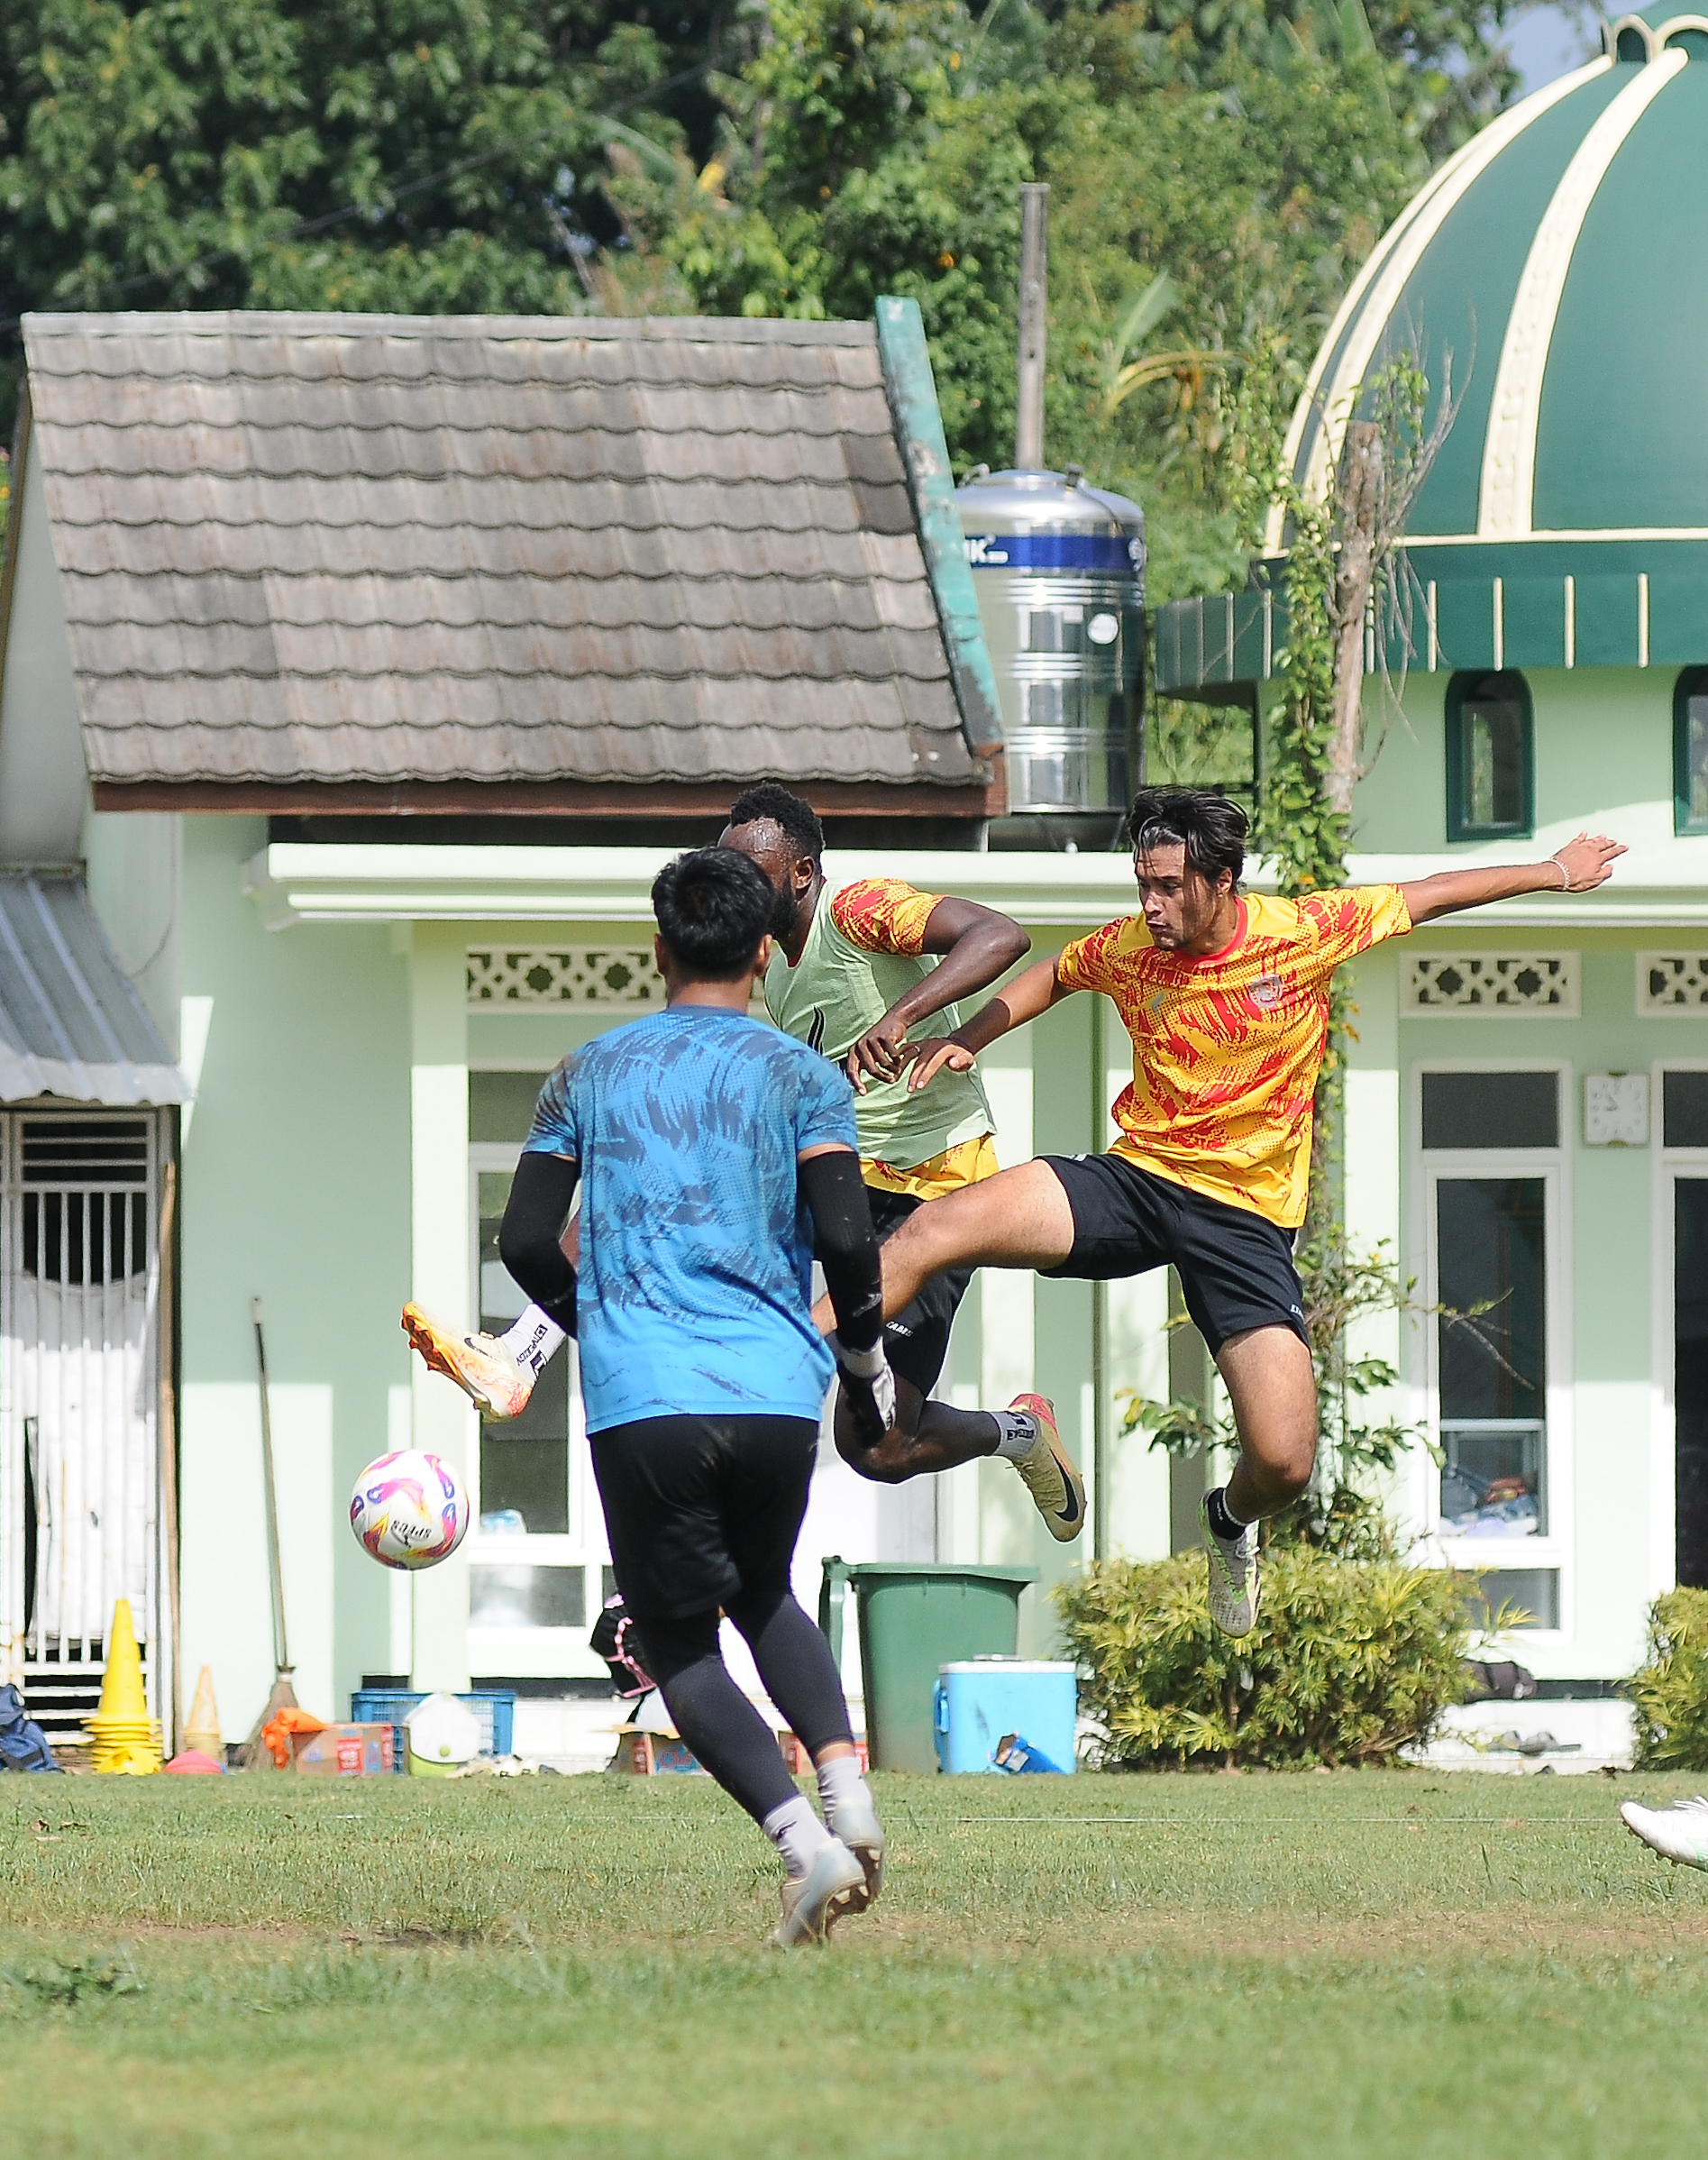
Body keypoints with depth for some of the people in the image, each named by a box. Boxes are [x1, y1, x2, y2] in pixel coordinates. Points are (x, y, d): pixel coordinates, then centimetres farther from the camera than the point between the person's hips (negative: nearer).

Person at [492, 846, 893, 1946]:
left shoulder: (589, 1075, 12)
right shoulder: (800, 1077, 6)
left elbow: (527, 1242, 8)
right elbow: (845, 1237, -5)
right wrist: (866, 1357, 12)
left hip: (639, 1402, -1)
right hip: (777, 1392, 1)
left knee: (681, 1643, 8)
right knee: (764, 1595, 26)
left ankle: (805, 1840, -14)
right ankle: (846, 1785, 1)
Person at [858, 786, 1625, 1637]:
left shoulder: (1303, 930, -9)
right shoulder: (1125, 949, -2)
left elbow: (1425, 897, 7)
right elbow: (1051, 976, 22)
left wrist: (1554, 873, 18)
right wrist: (966, 1040, 10)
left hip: (1246, 1215, -1)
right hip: (1135, 1179, 1)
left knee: (1284, 1462, -11)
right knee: (933, 1231, -24)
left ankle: (1232, 1521, 27)